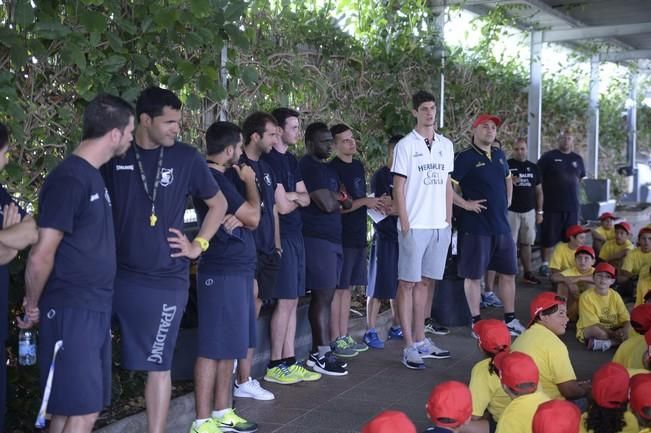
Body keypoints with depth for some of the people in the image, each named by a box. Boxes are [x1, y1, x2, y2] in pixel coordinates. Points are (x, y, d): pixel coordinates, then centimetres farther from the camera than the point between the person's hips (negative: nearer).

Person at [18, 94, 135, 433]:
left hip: (96, 308, 9)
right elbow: (40, 256, -17)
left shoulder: (93, 175, 13)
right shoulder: (69, 179, -16)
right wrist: (32, 308, -5)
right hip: (71, 312, -9)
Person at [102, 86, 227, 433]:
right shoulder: (114, 156, -1)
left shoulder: (185, 157, -1)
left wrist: (198, 245, 3)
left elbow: (218, 203, 12)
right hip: (113, 274, 1)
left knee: (157, 365, 7)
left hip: (164, 281, -1)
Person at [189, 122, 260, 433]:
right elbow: (254, 217, -14)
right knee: (213, 348, -6)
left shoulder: (217, 177, 16)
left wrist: (238, 218, -9)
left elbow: (247, 219, 14)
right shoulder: (213, 179, -15)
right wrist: (250, 182, 1)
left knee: (228, 348, 14)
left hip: (235, 270, 10)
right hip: (222, 273, -10)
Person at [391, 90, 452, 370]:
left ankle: (420, 340, 19)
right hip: (415, 226, -5)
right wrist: (404, 224, -11)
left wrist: (449, 218, 10)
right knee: (408, 283, -1)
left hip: (440, 225, 5)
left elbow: (447, 184, 16)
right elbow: (398, 187, -6)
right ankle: (409, 347, 3)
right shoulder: (406, 145, -4)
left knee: (424, 282, 11)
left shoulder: (446, 145, 12)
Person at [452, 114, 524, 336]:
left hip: (501, 226, 7)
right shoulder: (465, 157, -10)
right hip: (476, 227, -7)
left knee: (508, 273, 12)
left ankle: (510, 320, 23)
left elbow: (508, 178, 31)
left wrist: (507, 200, 17)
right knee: (473, 275, 2)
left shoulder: (499, 155, 12)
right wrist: (465, 204, -16)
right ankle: (477, 323, 12)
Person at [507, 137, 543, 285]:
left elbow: (539, 191, 15)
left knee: (526, 243, 9)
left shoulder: (533, 167, 12)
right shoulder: (506, 166, -1)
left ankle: (528, 273, 16)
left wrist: (539, 212, 10)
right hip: (511, 211, -4)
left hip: (529, 211, 4)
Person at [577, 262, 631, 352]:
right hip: (587, 332, -5)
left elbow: (626, 319, -5)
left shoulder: (615, 295, -1)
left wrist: (625, 331, -27)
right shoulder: (586, 296, -16)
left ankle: (604, 343, -24)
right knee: (596, 330, -38)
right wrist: (614, 334, -28)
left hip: (612, 330, 6)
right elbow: (593, 324, -19)